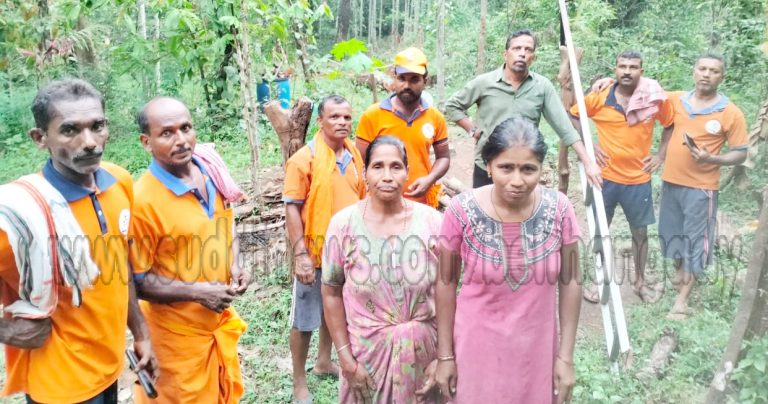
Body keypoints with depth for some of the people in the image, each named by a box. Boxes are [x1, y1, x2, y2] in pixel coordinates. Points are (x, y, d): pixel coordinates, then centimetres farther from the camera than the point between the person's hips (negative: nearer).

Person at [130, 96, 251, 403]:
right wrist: (198, 292, -24)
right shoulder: (142, 201, -23)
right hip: (177, 334, -6)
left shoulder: (212, 175, -3)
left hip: (220, 320, 6)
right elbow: (136, 281, -18)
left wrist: (235, 265, -5)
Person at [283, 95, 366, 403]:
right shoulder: (304, 158, -15)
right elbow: (292, 208, -15)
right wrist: (300, 254, -20)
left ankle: (324, 362, 43)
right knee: (305, 320, 5)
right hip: (316, 253, -6)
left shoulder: (354, 154, 3)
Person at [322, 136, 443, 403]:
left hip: (423, 349, 1)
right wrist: (345, 357, -5)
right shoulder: (343, 224, -11)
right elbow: (331, 294, -4)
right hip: (365, 350, 0)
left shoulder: (432, 222, -10)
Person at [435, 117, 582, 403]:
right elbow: (446, 283, -8)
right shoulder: (462, 211, -19)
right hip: (478, 348, -1)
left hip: (537, 349, 2)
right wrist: (445, 355, -3)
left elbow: (569, 282, -4)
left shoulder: (558, 208, -15)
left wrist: (566, 356, -2)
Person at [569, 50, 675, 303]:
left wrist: (661, 155, 3)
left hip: (639, 180, 1)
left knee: (640, 232, 13)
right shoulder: (599, 98, -9)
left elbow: (671, 125, 11)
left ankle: (640, 281, 33)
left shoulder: (655, 100, -5)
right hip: (605, 177, -1)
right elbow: (572, 115, 2)